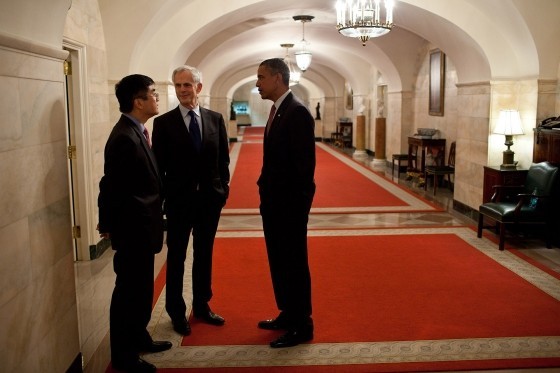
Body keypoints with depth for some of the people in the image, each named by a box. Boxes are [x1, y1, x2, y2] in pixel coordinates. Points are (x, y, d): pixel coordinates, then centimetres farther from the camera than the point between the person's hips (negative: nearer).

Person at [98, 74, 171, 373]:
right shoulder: (124, 137, -22)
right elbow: (112, 187, -19)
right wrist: (108, 224, -11)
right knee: (129, 291, 4)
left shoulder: (135, 132, 8)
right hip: (132, 228, -9)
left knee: (141, 288, 21)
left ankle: (138, 338, 38)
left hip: (141, 227, 9)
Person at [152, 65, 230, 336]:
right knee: (176, 258, 10)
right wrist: (160, 199, -8)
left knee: (204, 255, 15)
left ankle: (202, 306, 32)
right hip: (178, 200, -2)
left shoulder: (215, 119, 2)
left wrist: (224, 189, 1)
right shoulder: (163, 122, -5)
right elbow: (160, 165, -5)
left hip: (210, 199, 3)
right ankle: (177, 312, 25)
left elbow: (223, 159, 7)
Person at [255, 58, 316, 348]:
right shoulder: (277, 110, 12)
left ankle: (302, 326, 16)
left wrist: (298, 204, -20)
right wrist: (265, 193, 12)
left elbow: (305, 163, -20)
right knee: (278, 262, 17)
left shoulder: (297, 112, -16)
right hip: (274, 201, 9)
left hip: (290, 204, -9)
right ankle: (287, 314, 32)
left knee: (294, 264, 2)